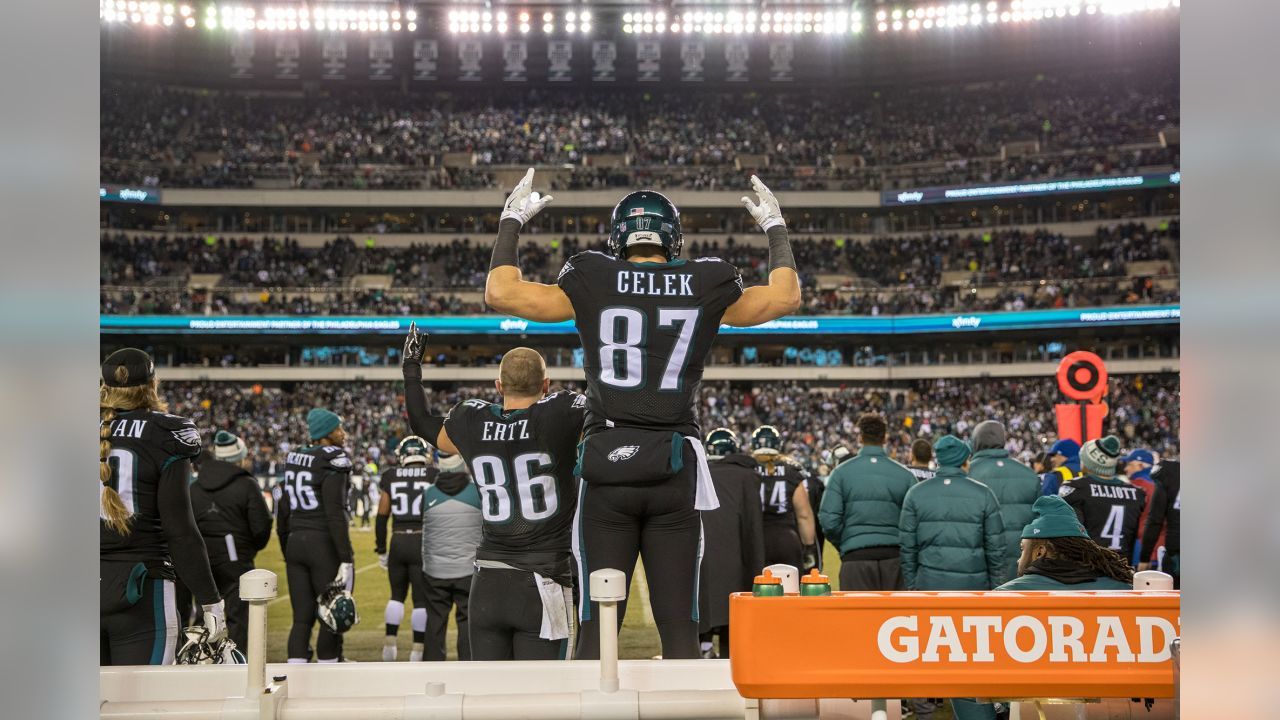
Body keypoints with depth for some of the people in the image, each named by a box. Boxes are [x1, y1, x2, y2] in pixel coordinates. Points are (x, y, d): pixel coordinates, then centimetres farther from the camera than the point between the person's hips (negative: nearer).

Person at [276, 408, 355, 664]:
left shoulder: (294, 459, 12)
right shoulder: (333, 461, -11)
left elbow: (283, 514, 15)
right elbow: (335, 513, -18)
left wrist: (288, 554, 23)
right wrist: (346, 558, -18)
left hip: (295, 543, 7)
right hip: (325, 544, -7)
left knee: (302, 619, 8)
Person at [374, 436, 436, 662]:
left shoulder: (391, 477, 3)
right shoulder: (433, 476, -3)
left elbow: (382, 516, 4)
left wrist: (381, 549, 13)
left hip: (398, 541, 3)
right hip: (423, 541, -3)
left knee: (397, 594, 19)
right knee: (422, 598, 4)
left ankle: (389, 643, 16)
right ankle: (418, 648, 5)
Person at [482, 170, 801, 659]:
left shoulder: (591, 281, 2)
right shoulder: (705, 286, 5)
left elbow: (501, 292, 10)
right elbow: (785, 296, 22)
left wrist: (512, 221, 23)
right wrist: (775, 226, 36)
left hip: (607, 468, 0)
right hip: (674, 471, 1)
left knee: (598, 628, 3)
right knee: (679, 629, 4)